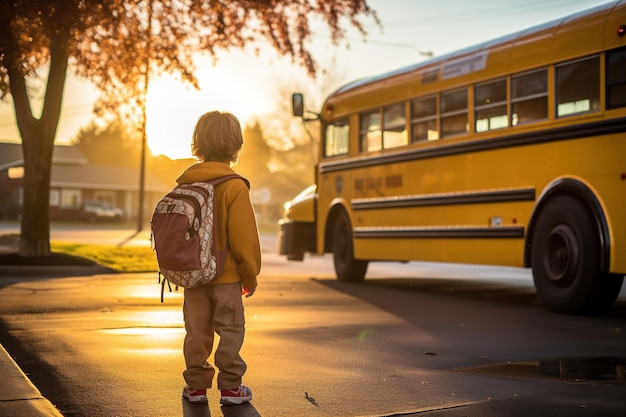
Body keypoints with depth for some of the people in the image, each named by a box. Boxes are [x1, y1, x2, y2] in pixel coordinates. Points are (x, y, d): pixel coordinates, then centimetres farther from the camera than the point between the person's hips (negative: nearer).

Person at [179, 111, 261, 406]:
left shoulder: (184, 184, 1)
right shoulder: (234, 187, -15)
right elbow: (244, 238, -14)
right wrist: (251, 276, -2)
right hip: (226, 276, -5)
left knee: (197, 331, 12)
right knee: (230, 330, 6)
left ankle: (196, 385, 18)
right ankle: (230, 386, 10)